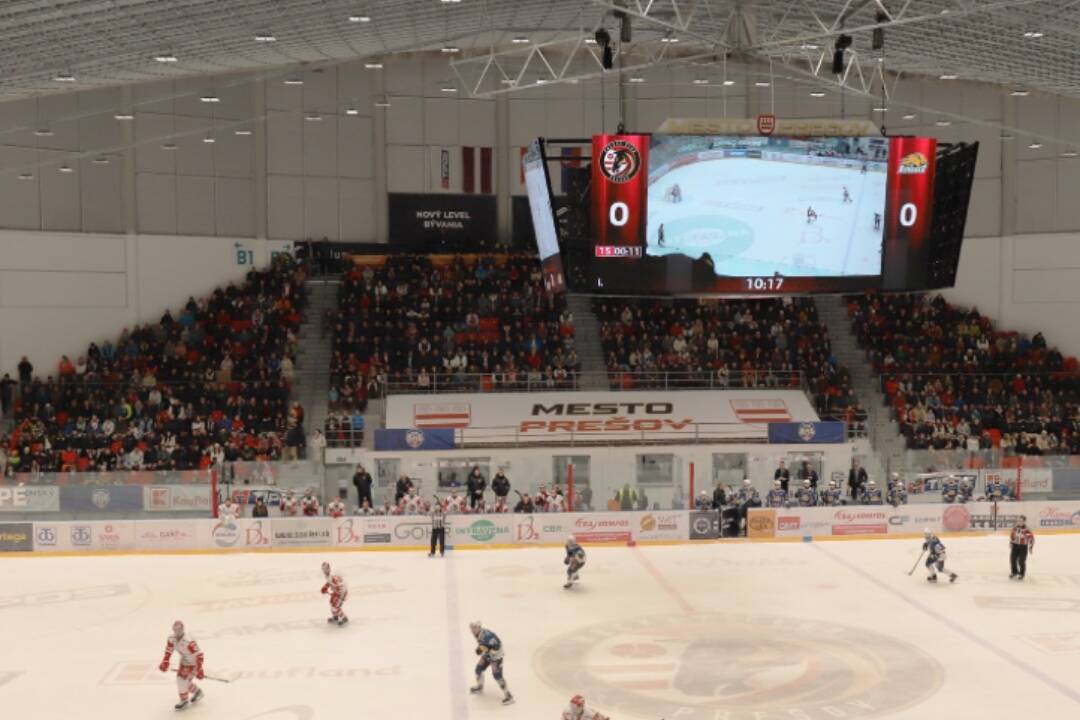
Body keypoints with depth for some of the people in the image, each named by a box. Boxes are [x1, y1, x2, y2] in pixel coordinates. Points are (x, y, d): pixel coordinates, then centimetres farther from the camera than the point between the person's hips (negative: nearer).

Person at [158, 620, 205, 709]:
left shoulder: (189, 642, -36)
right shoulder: (171, 639, -13)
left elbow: (199, 655, -33)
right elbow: (168, 651, 5)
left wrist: (199, 670, -31)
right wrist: (165, 663, -3)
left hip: (193, 663, -8)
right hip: (184, 661, 8)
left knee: (182, 679, -13)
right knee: (181, 679, 13)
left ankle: (184, 701, 9)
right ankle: (197, 691, 39)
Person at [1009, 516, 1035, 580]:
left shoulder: (1026, 530, -18)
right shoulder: (1015, 528, -1)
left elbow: (1031, 538, -14)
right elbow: (1012, 535, 14)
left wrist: (1030, 547, -14)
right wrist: (1011, 542, 11)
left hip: (1023, 547, -5)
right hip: (1015, 546, 5)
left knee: (1021, 561, -9)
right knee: (1012, 559, 5)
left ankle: (1021, 574, 9)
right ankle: (1014, 573, 23)